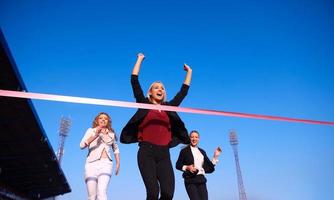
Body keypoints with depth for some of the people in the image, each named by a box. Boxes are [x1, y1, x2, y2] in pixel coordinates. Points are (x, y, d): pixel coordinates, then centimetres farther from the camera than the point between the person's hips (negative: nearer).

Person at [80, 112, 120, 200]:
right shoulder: (91, 130, 11)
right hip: (92, 163, 0)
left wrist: (118, 163, 17)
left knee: (102, 193, -21)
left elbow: (116, 149, 29)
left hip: (106, 164, 0)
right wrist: (95, 136, -18)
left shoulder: (111, 134, 17)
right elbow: (82, 145, -4)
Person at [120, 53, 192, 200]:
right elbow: (134, 81, 6)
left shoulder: (168, 107, 19)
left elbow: (183, 92, 25)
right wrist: (140, 59, 11)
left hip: (164, 154, 3)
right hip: (146, 153, -3)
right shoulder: (145, 104, 10)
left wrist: (189, 72, 32)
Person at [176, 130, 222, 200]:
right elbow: (178, 165, 0)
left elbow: (210, 166, 14)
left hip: (201, 180, 5)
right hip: (190, 180, -4)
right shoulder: (185, 151, 2)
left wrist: (215, 156, 6)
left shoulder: (202, 152, 16)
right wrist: (187, 167, -14)